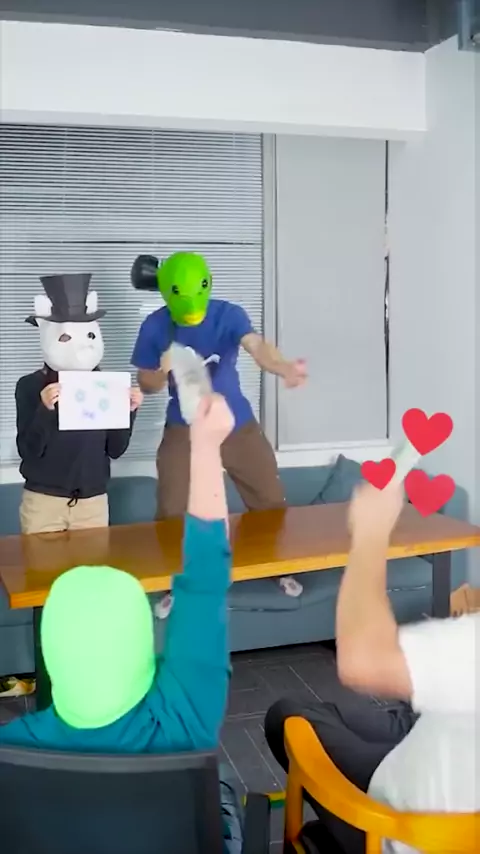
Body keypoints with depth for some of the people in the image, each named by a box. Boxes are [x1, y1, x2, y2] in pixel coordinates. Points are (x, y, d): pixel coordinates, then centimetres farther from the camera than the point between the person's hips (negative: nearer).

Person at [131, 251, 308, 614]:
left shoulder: (229, 314, -16)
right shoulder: (155, 327, -12)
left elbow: (257, 346, -37)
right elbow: (146, 384, -3)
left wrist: (285, 367, -60)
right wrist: (163, 373, -28)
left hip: (238, 423, 0)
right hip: (185, 429, 0)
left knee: (271, 501, 8)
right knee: (173, 511, 1)